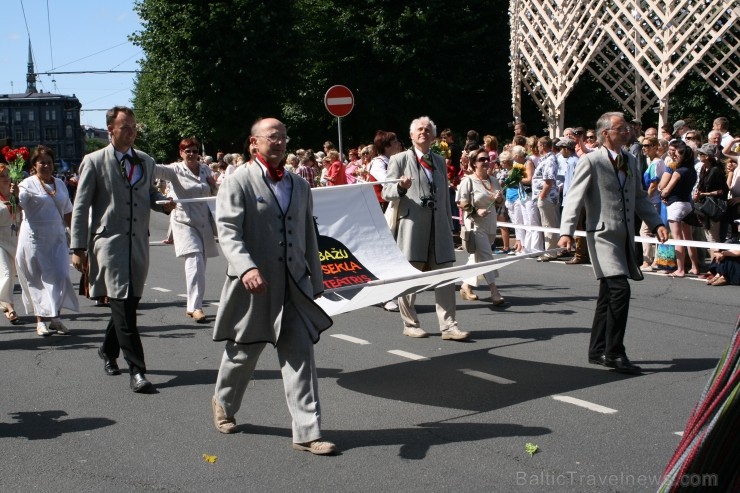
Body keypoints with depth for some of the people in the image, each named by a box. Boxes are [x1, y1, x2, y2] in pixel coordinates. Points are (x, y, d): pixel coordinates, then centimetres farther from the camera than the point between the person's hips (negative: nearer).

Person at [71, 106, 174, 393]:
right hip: (109, 241, -5)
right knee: (123, 305, -12)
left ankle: (108, 350, 36)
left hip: (139, 242, 5)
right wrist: (78, 248, -5)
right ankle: (136, 369, -12)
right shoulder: (94, 162, 0)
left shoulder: (146, 162, 14)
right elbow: (80, 207, -1)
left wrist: (165, 204, 1)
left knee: (129, 302, 12)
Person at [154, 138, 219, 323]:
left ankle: (192, 306, 21)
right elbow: (157, 169, -24)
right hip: (184, 221, -6)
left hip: (204, 222, 6)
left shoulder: (205, 169, 11)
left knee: (200, 265, 10)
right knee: (194, 261, -20)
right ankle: (195, 307, -20)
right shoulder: (176, 170, -5)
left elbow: (213, 194, 23)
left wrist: (213, 185, 1)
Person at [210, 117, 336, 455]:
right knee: (242, 354, 13)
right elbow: (228, 232, -15)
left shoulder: (300, 187, 13)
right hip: (253, 286, -4)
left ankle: (307, 432, -1)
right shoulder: (238, 184, -5)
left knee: (300, 357, -4)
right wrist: (247, 267, -31)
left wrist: (316, 281, 17)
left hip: (294, 288, 4)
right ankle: (223, 403, 42)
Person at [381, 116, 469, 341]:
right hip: (411, 226, -4)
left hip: (438, 228, 5)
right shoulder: (399, 160, 3)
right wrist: (401, 187, -22)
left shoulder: (439, 161, 19)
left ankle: (448, 326, -1)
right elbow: (386, 192, -1)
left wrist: (449, 226, 17)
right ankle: (410, 324, 15)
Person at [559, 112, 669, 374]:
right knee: (620, 289, -17)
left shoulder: (630, 161, 14)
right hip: (603, 235, -8)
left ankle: (598, 352, 21)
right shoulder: (590, 161, -8)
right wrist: (566, 232, -24)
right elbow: (574, 197, -13)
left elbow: (639, 197, 21)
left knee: (608, 295, 12)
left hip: (625, 237, 8)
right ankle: (614, 353, -9)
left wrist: (656, 223, 8)